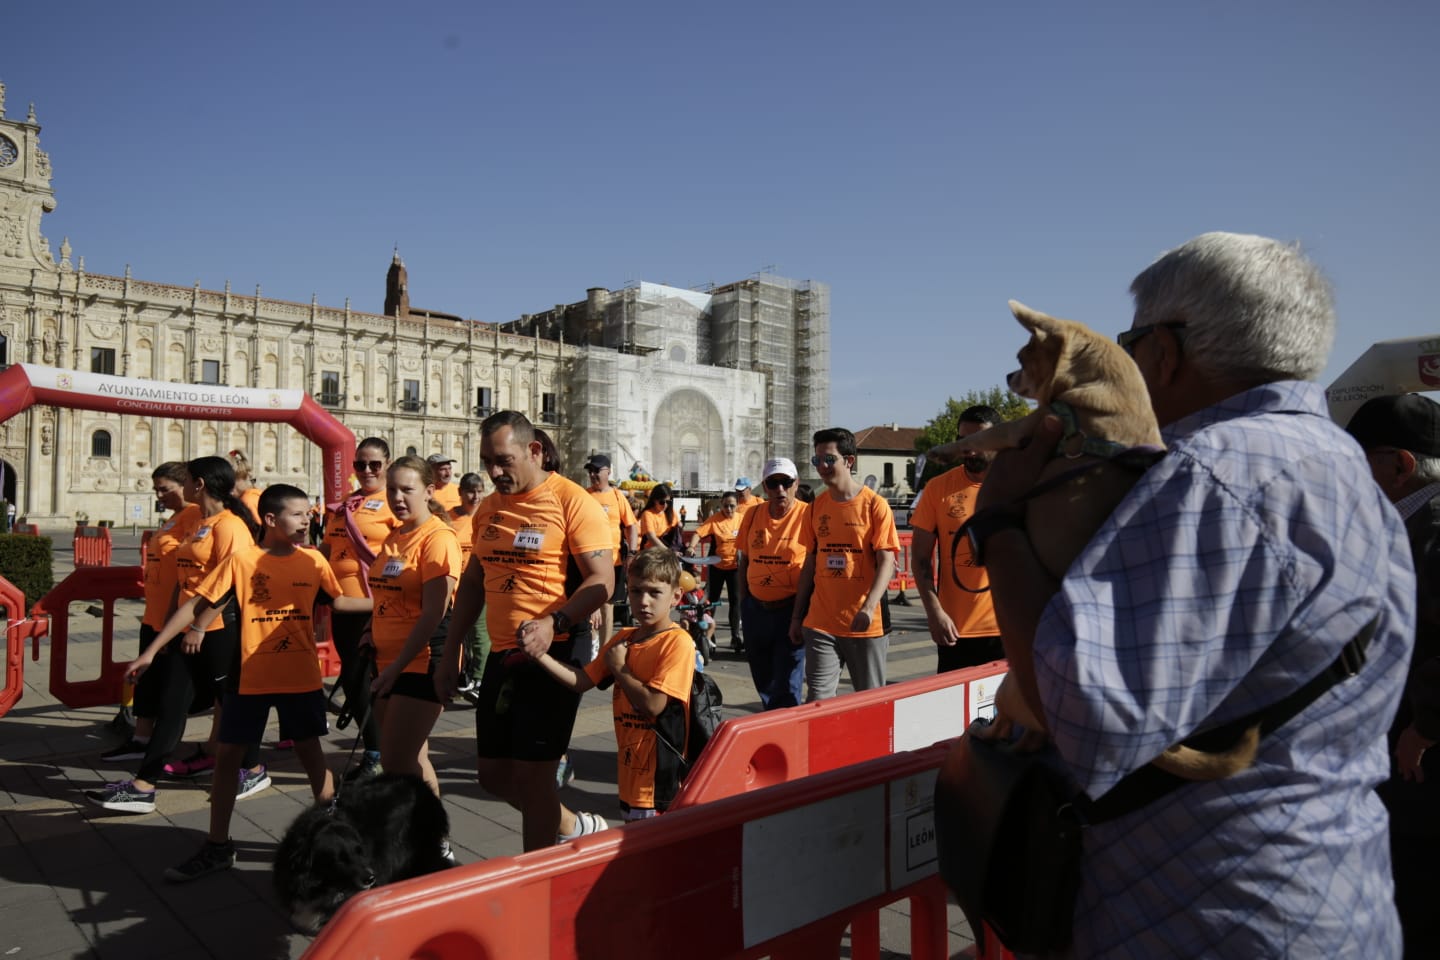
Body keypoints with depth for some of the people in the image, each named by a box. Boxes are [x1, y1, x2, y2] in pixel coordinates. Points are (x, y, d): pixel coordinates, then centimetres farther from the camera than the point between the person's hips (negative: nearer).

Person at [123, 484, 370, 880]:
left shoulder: (314, 561, -1)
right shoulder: (242, 560, -8)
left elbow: (337, 600, 14)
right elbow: (196, 605, -6)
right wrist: (152, 650, -7)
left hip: (302, 676, 1)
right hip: (251, 676, -1)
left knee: (309, 749, 11)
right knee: (227, 754, 6)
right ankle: (218, 846, 21)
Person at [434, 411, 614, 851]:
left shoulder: (571, 500, -11)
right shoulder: (489, 507, 11)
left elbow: (602, 581, -17)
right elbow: (472, 582, 18)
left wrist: (553, 624, -32)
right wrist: (450, 653, 15)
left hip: (556, 651, -8)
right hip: (502, 652, 8)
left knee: (532, 772, -2)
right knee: (493, 772, 14)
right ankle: (573, 825, 36)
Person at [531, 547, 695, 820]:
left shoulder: (678, 642, -17)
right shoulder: (623, 639, 8)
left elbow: (653, 704, -23)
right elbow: (581, 681, 5)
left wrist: (619, 669, -11)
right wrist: (539, 654, -7)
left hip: (661, 775, -8)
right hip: (630, 768, 8)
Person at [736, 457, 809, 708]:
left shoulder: (808, 514, -10)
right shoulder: (753, 515, 5)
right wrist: (743, 602, 11)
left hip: (791, 610, -5)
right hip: (756, 609, 6)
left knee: (786, 686, -3)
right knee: (763, 680, 19)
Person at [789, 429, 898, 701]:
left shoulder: (875, 505, -5)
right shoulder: (816, 506, 8)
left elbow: (886, 562, -9)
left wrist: (868, 608, -23)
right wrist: (797, 616, 12)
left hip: (864, 625, -3)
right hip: (820, 623, 3)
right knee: (818, 701, 0)